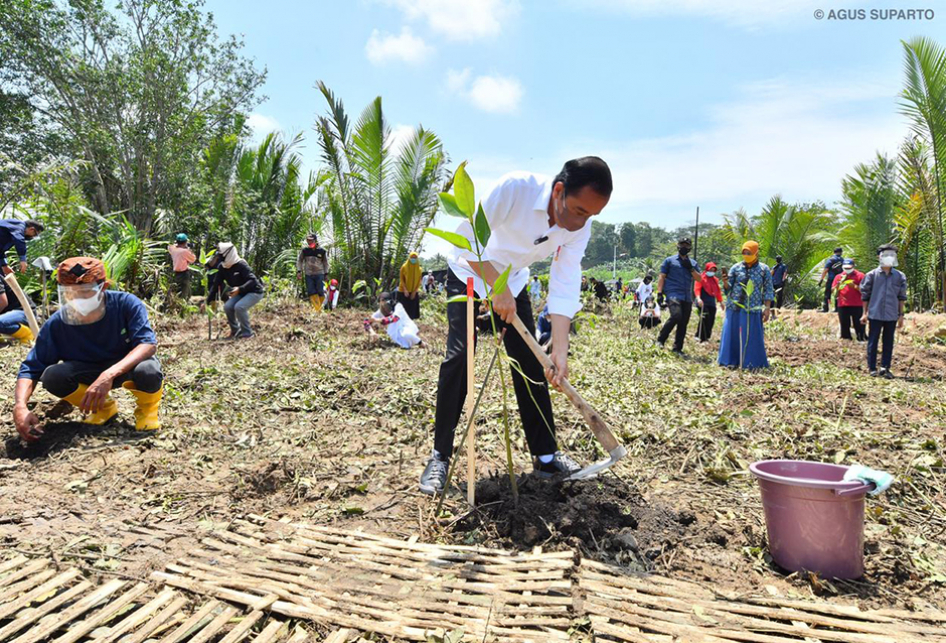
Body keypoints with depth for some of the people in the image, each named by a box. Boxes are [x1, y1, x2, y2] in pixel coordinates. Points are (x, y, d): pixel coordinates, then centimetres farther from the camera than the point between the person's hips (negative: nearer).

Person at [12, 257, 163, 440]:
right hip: (89, 372, 4)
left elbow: (148, 343, -35)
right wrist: (20, 406, -33)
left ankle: (148, 406, -1)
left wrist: (110, 374, -49)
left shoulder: (126, 304, -25)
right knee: (52, 376, -26)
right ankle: (103, 406, 4)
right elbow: (31, 367, -14)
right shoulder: (57, 323, -17)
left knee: (148, 370, -39)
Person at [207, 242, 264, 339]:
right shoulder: (222, 267, -4)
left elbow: (252, 280, -31)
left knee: (239, 307, -27)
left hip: (255, 291, -7)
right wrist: (208, 301, -4)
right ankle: (235, 330, 7)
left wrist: (239, 289, -45)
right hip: (241, 293, 7)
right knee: (227, 307, -12)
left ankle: (247, 332, -11)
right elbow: (215, 284, 0)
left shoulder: (241, 265, -24)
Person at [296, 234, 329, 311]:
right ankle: (318, 310, -8)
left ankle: (320, 307, 11)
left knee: (320, 292, -6)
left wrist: (326, 273, 7)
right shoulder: (304, 250, 4)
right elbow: (299, 260, 12)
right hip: (308, 275, 1)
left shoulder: (322, 251, 1)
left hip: (319, 274, -1)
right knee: (311, 293, -7)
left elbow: (326, 263, 12)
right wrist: (299, 271, 2)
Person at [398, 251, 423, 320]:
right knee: (403, 309, -4)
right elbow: (401, 279, -6)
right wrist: (405, 289, -18)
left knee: (412, 309, 3)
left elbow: (419, 281, 3)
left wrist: (414, 292, -7)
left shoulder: (419, 269, 2)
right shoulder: (404, 267, -5)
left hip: (414, 292, 3)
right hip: (403, 292, -3)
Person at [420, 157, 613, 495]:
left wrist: (560, 349, -28)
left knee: (532, 363, 0)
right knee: (459, 355, -17)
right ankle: (440, 456, -4)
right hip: (470, 276, -4)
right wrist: (498, 289, -33)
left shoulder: (580, 228, -18)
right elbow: (466, 239, -31)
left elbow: (564, 290, -19)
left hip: (512, 283, 5)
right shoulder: (516, 187, -34)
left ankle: (546, 456, 12)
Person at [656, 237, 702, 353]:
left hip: (687, 297, 5)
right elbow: (662, 277, 4)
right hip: (673, 294, -5)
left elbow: (699, 279, 10)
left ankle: (677, 348, 10)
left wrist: (691, 268, -4)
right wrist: (659, 293, -6)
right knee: (676, 316, -24)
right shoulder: (669, 261, 9)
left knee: (683, 323, 3)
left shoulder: (693, 263, 19)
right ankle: (660, 340, -9)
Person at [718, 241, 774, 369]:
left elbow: (768, 291, 4)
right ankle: (731, 361, 12)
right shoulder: (736, 268, 5)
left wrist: (767, 308, -3)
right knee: (732, 335, 3)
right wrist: (725, 282, -17)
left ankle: (752, 363, 11)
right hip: (734, 308, 1)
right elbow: (728, 288, 5)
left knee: (752, 337, 2)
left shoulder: (764, 269, 3)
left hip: (753, 310, -1)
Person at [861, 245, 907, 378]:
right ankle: (872, 368, 9)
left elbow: (901, 297, 9)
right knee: (873, 341, 2)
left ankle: (885, 368, 12)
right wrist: (865, 313, 2)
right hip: (875, 314, -2)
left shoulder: (900, 276, 6)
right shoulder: (872, 275, 0)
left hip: (891, 316, 2)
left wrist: (901, 315, 7)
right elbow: (865, 295, 3)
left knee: (888, 342, 6)